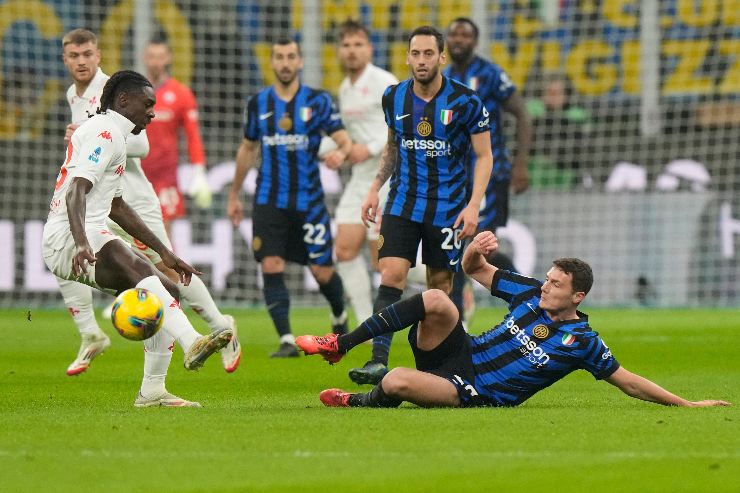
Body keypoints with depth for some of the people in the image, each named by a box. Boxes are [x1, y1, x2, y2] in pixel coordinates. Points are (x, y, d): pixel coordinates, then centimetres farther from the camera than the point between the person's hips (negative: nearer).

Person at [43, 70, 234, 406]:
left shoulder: (113, 136, 27)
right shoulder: (105, 133, -7)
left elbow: (116, 207, 36)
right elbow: (76, 191, -22)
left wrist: (164, 252, 36)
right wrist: (81, 243, -38)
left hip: (86, 239, 11)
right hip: (66, 239, -11)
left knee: (167, 290, 9)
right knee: (136, 266, -36)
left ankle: (152, 391, 9)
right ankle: (191, 343, -59)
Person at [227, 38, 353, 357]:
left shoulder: (318, 101, -2)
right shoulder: (258, 103, 6)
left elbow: (344, 140, -6)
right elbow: (247, 149, 19)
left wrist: (341, 153, -31)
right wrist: (234, 195, 22)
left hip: (308, 199, -2)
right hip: (269, 201, 2)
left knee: (322, 272, 1)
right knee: (271, 267, -14)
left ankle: (340, 318, 32)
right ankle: (286, 340, -12)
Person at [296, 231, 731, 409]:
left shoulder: (582, 342, -9)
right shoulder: (531, 293, 6)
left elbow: (630, 382, -5)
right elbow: (475, 270, 13)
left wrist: (686, 404, -10)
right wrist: (476, 249, -11)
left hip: (474, 395, -5)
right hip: (461, 353, 5)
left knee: (396, 382, -32)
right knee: (437, 300, -26)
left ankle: (363, 403, 9)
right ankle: (339, 345, -16)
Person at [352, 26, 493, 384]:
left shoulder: (465, 102, -10)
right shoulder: (393, 98, 2)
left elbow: (484, 156, -4)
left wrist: (473, 206, -14)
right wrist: (374, 189, 10)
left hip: (447, 206, -2)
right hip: (402, 202, 2)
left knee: (440, 285, 4)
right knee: (391, 276, -12)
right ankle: (379, 361, -18)